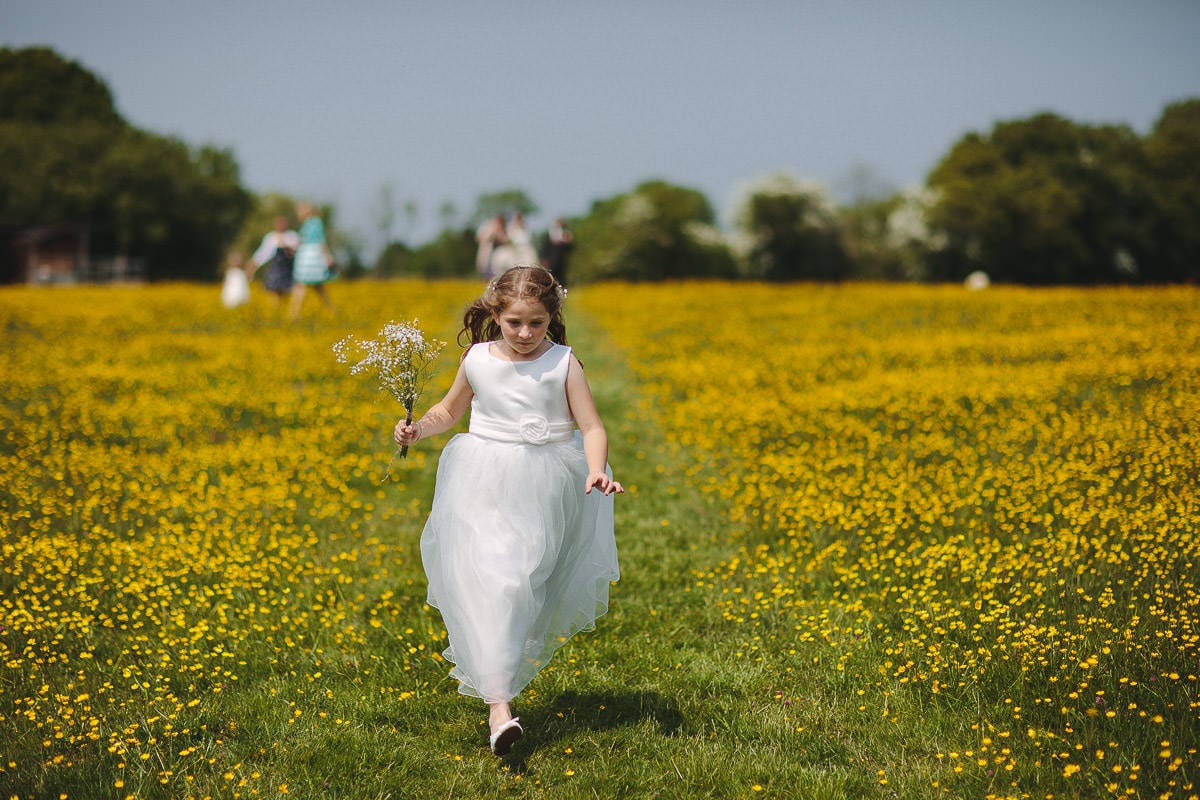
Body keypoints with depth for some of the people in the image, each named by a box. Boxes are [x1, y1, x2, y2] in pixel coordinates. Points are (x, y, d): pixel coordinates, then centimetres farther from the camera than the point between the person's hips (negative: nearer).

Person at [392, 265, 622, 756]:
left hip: (542, 493, -1)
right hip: (483, 486, 1)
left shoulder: (563, 363, -5)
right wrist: (418, 430, 1)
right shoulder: (477, 360, 2)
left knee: (515, 581, -8)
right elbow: (449, 411, 19)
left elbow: (591, 427, -5)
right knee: (481, 577, -14)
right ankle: (498, 704, -19)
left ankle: (499, 674, 16)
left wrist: (597, 472, -22)